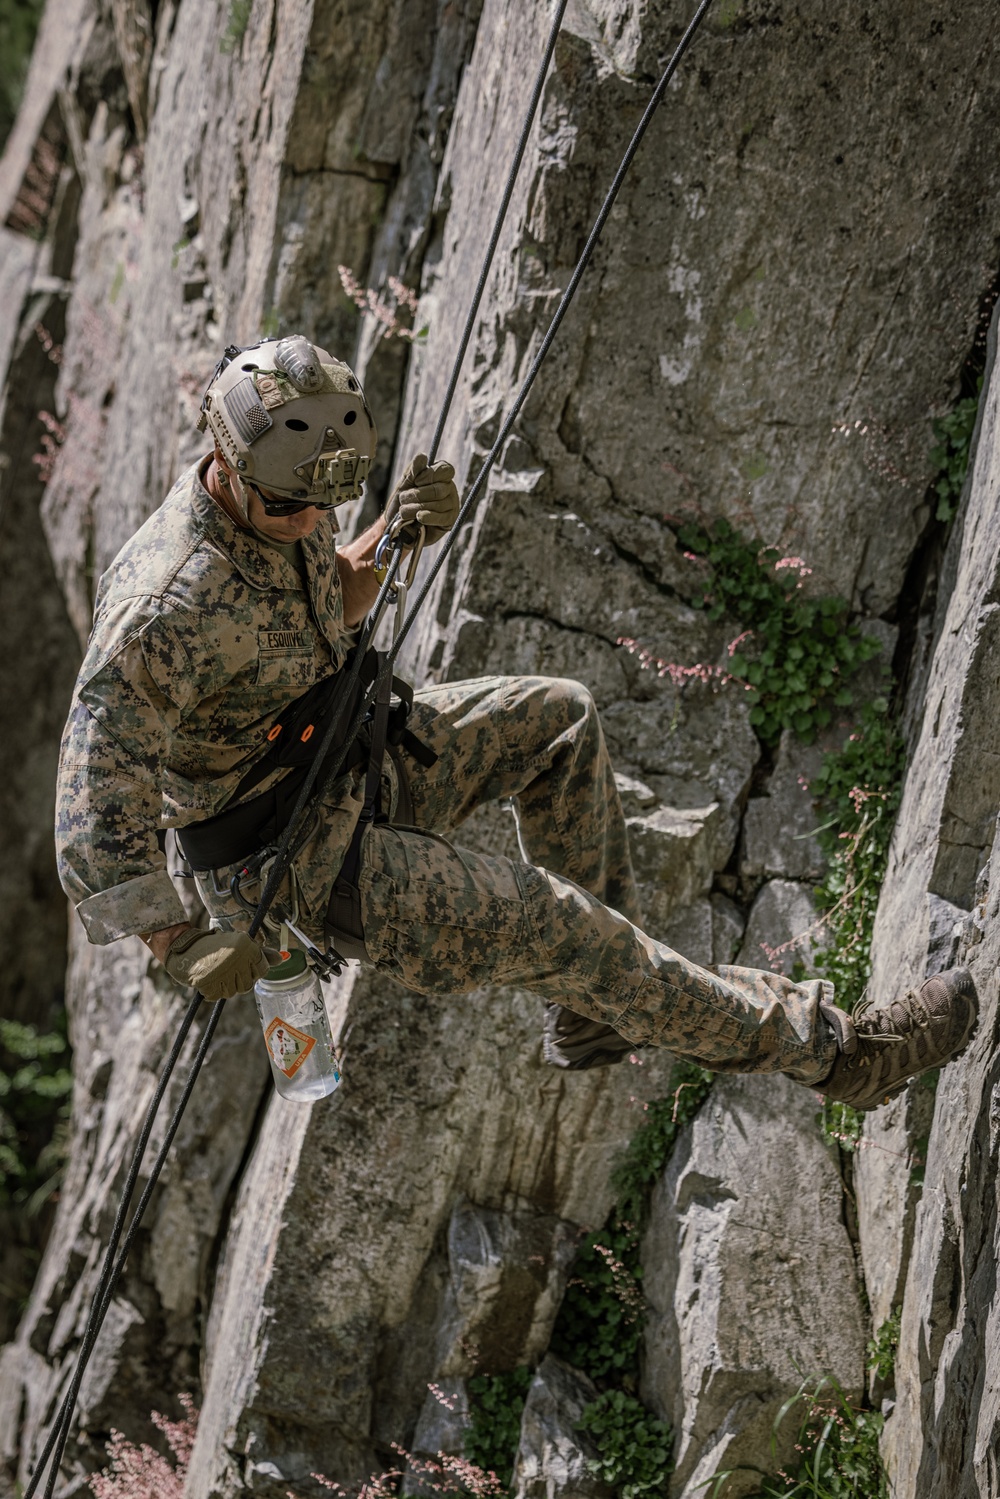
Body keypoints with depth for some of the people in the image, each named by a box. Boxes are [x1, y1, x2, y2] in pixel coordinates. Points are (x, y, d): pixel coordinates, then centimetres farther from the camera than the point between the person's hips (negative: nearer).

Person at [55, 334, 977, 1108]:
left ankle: (595, 1011, 15)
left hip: (353, 763, 9)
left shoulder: (279, 500, -7)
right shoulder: (168, 610, -34)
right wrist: (186, 949, -42)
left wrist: (394, 540, -5)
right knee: (559, 925, -12)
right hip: (309, 862, -9)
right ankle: (829, 1049, 2)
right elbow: (97, 826, -33)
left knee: (560, 718, 12)